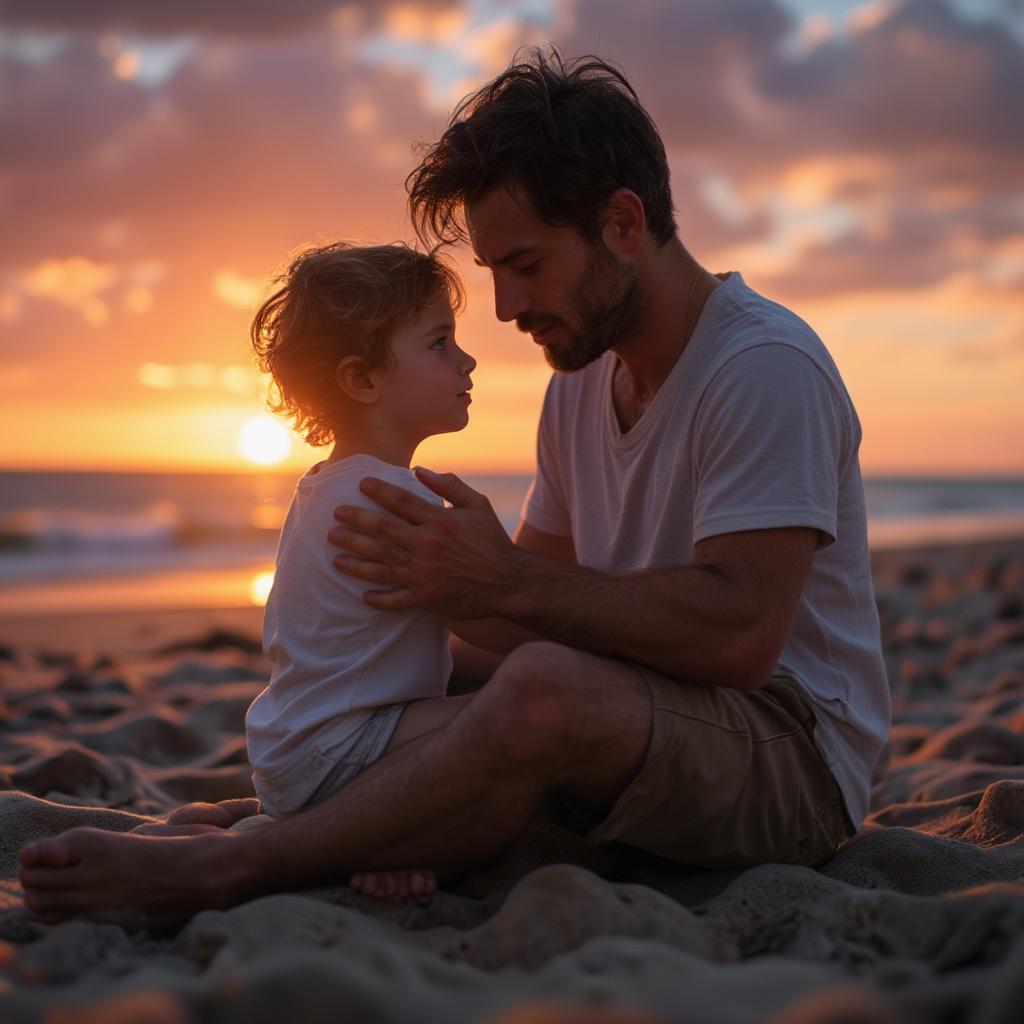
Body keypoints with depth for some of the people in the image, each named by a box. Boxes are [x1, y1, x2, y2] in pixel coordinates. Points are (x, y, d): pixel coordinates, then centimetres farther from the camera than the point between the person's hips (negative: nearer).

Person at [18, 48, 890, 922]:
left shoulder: (765, 365, -16)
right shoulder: (582, 378, 13)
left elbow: (739, 632, -27)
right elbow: (548, 597, 15)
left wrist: (507, 583, -25)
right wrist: (436, 582, -5)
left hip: (799, 752, -9)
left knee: (544, 689, -34)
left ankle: (221, 869, -26)